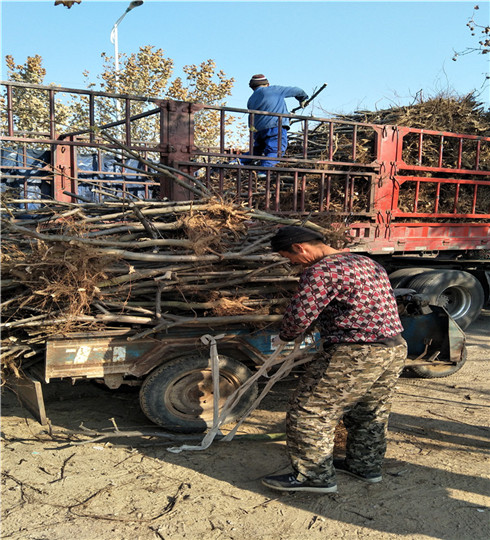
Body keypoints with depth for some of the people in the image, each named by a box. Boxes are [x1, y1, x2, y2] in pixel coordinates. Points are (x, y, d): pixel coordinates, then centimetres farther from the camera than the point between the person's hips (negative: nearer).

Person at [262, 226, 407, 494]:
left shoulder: (321, 272, -14)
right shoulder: (367, 263, 15)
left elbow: (298, 316, -17)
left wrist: (286, 337, 5)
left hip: (355, 355, -10)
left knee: (310, 412, 3)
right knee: (370, 412, 24)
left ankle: (316, 476, 13)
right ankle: (366, 466, 39)